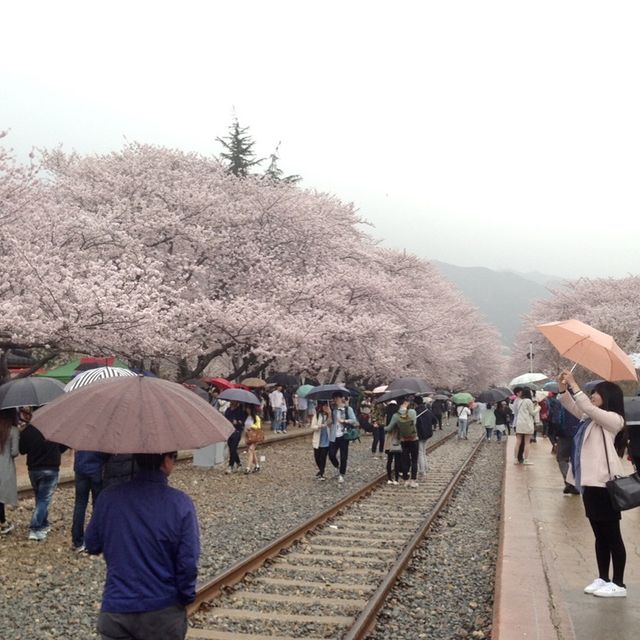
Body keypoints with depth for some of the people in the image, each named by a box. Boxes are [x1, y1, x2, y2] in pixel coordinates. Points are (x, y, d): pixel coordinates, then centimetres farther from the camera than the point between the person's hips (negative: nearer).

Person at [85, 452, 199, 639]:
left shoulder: (108, 497, -7)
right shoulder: (180, 504, -14)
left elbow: (92, 546, 6)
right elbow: (188, 563, -13)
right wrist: (186, 599, 4)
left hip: (115, 610, 2)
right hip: (163, 613, -1)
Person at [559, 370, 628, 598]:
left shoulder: (613, 419, -10)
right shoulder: (590, 418, 17)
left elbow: (588, 408, -23)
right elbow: (573, 407, 15)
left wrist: (574, 386, -19)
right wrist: (563, 390, -3)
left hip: (604, 484, -9)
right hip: (590, 483, 9)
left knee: (612, 536, -2)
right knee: (600, 535, 14)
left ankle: (618, 584, 5)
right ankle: (603, 579, 21)